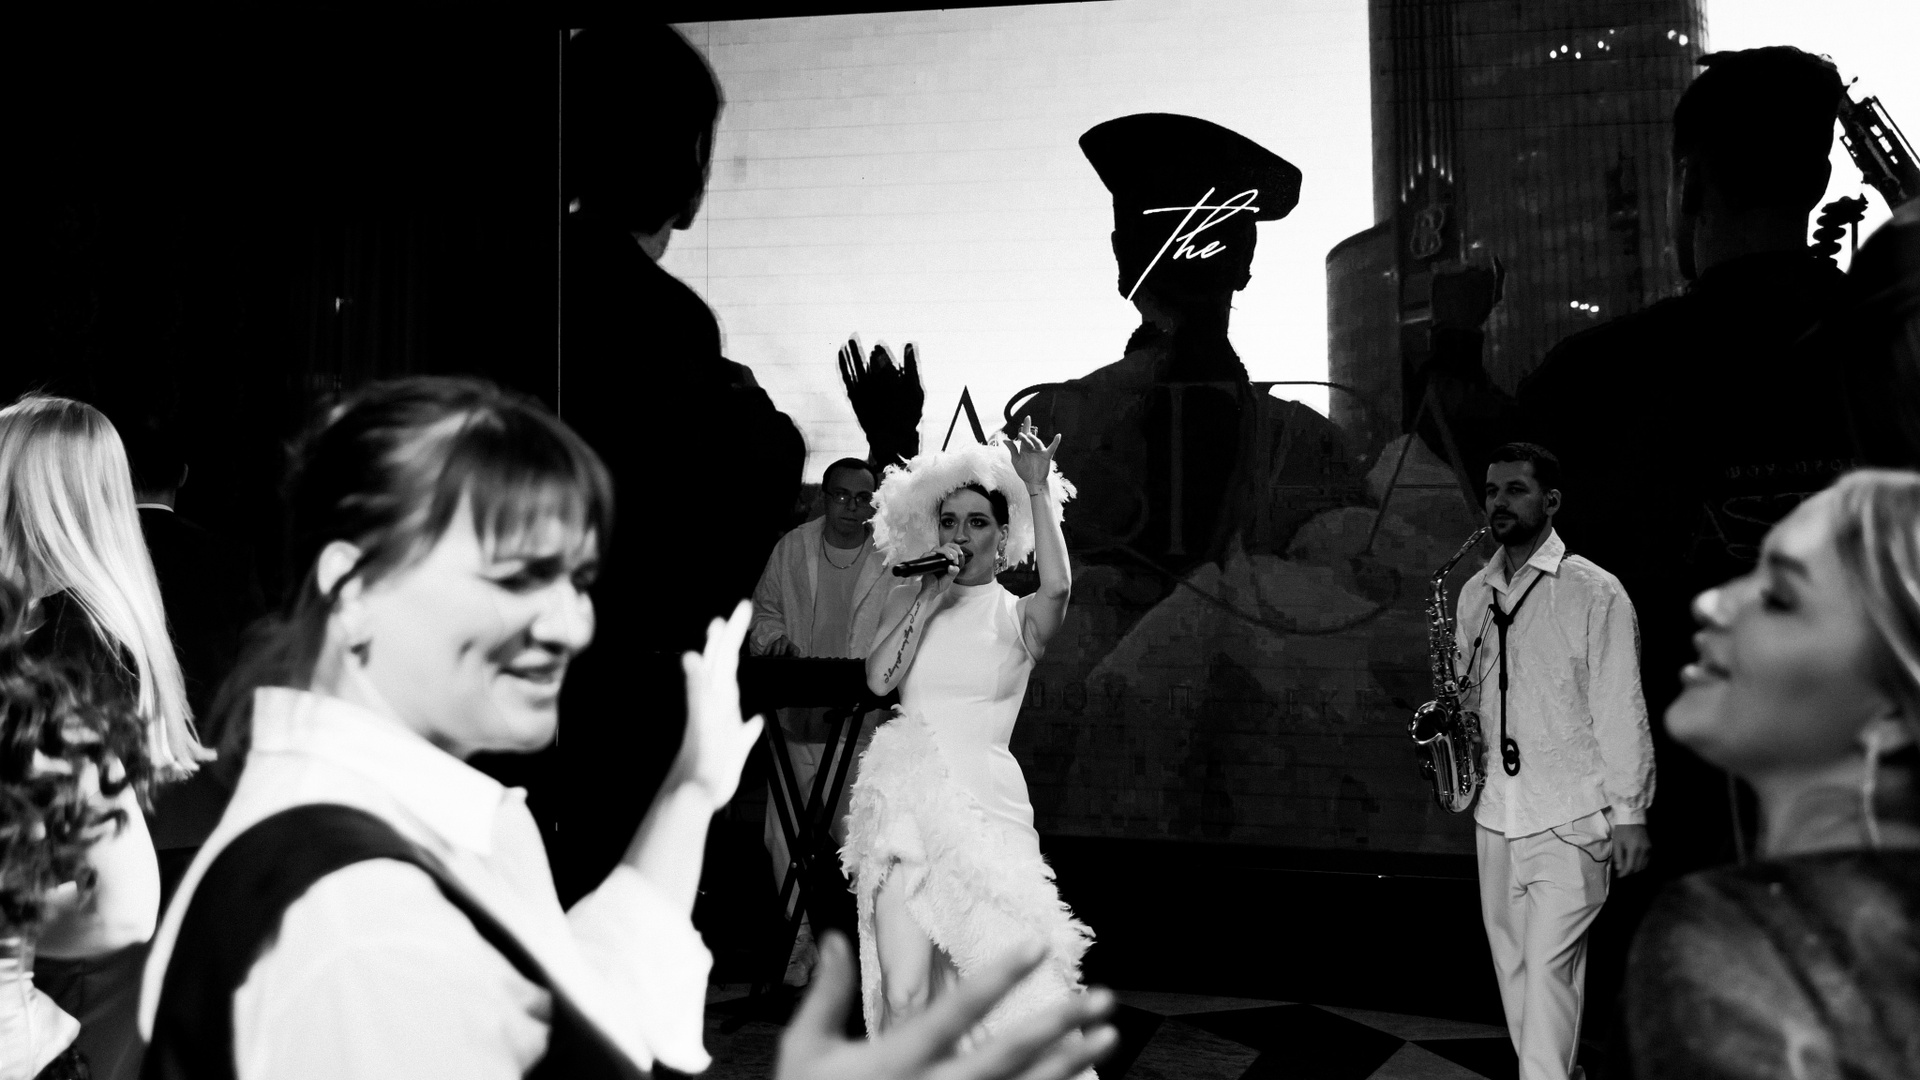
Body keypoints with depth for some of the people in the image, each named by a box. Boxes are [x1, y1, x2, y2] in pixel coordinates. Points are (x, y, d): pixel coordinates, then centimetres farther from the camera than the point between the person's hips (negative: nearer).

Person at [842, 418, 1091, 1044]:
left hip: (983, 803, -1)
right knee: (904, 998, -6)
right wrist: (931, 600, -3)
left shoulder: (1018, 615, 5)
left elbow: (1058, 587, -19)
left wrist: (1038, 490, -14)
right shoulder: (910, 597, 13)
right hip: (907, 801, 1)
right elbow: (879, 679, -2)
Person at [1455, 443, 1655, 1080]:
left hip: (1570, 820, -6)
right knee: (1513, 969, 13)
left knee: (1549, 968, -8)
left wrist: (1630, 814, -9)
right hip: (1495, 814, 6)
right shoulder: (1475, 593, 11)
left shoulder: (1595, 592, -5)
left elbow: (1621, 709, -7)